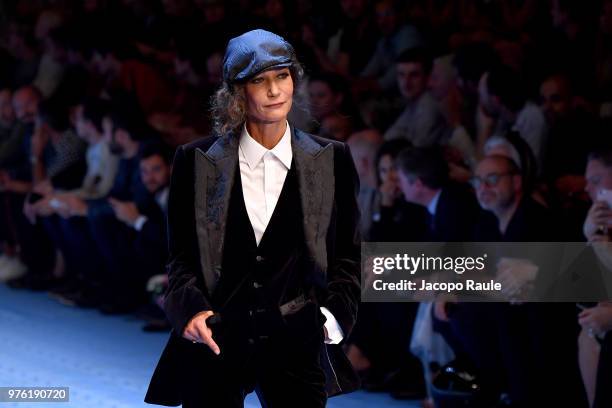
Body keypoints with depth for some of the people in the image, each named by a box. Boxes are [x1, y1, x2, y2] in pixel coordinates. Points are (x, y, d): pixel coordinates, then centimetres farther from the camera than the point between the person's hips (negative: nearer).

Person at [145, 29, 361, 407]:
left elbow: (348, 255, 10)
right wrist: (191, 308, -11)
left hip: (296, 345, 0)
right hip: (215, 342, 0)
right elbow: (180, 255, 7)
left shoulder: (332, 159, 5)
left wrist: (333, 315, -4)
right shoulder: (196, 161, 3)